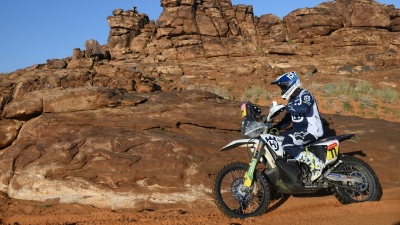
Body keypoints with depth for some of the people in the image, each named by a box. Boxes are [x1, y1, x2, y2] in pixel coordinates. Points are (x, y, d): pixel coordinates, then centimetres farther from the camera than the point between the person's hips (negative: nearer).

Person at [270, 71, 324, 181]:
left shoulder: (304, 94, -11)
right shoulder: (292, 99, 18)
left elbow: (304, 108, -35)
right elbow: (287, 120, 19)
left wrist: (287, 107, -31)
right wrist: (275, 127, 4)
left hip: (310, 130, -10)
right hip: (299, 129, 10)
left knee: (287, 144, -31)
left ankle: (315, 163, -27)